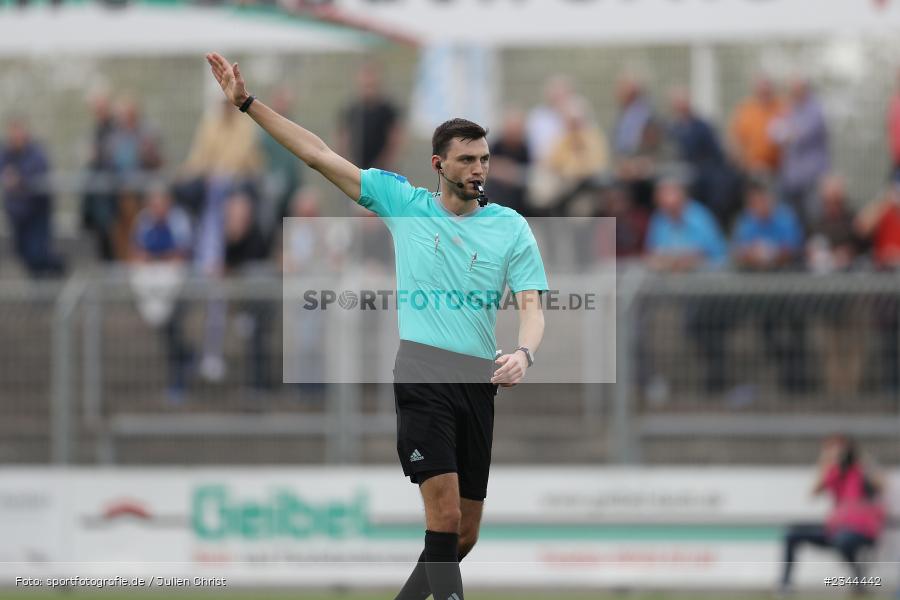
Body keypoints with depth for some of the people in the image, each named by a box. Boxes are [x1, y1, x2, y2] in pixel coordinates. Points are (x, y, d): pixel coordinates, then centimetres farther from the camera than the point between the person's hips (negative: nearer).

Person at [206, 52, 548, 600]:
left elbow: (532, 307, 1)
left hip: (480, 381, 3)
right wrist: (248, 103, 4)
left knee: (465, 535, 6)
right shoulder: (401, 201, 7)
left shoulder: (510, 227, 8)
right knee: (444, 516, -19)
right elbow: (319, 154, 8)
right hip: (421, 374, -3)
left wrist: (524, 353, -21)